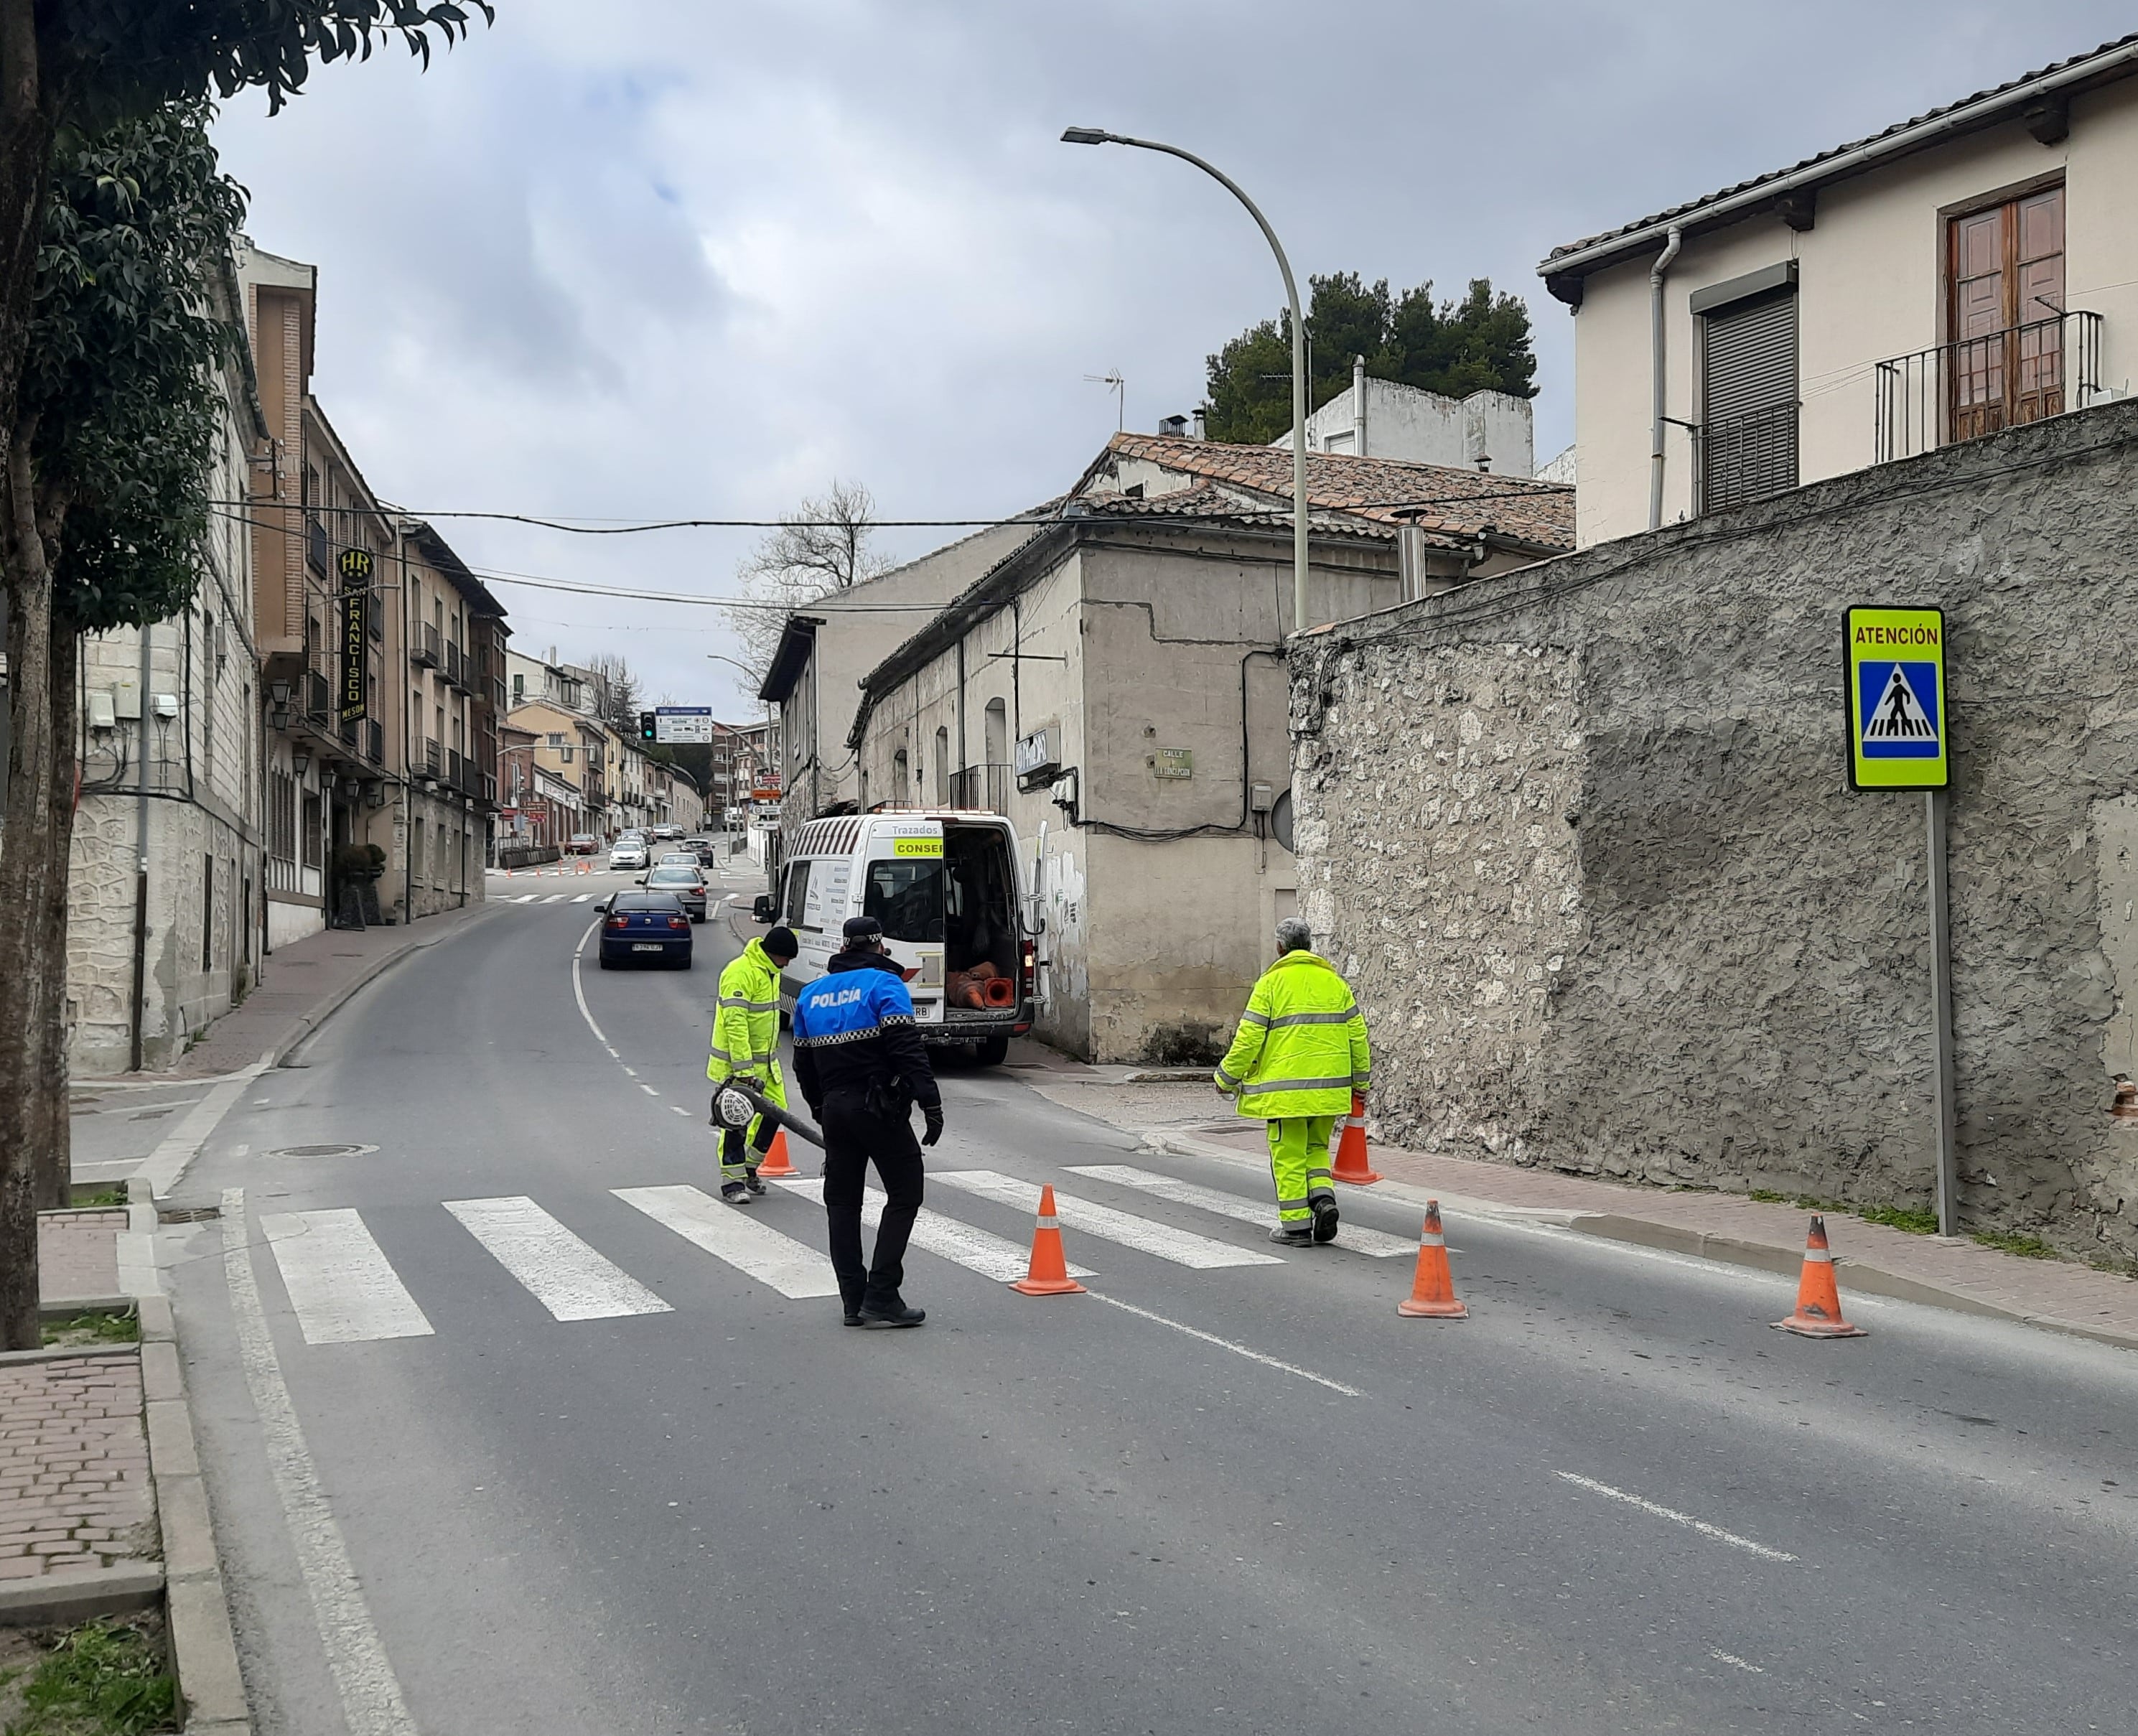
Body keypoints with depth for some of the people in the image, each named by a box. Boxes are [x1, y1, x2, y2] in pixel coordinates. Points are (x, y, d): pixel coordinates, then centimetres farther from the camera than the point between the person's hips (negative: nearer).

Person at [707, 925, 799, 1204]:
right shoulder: (740, 974, -22)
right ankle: (733, 1181, 7)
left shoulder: (769, 971, 10)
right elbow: (735, 1024, -27)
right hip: (736, 1062, -9)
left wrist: (773, 1052, 28)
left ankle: (749, 1169, 24)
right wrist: (744, 1070, -29)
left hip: (765, 1060, 9)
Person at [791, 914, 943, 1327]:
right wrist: (930, 1102, -18)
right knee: (904, 1194, 0)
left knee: (842, 1201, 12)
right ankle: (881, 1297, -7)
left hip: (834, 1108, 6)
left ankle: (854, 1301, 13)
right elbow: (907, 1049, -17)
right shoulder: (884, 984, -5)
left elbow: (803, 1062, 18)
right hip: (880, 1107, -6)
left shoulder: (811, 994, 14)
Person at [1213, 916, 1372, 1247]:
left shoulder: (1272, 982, -4)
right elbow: (1357, 1033, 11)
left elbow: (1249, 1037, -7)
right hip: (1329, 1086, 5)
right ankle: (1323, 1197, -2)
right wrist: (1361, 1079, 21)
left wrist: (1227, 1077, 3)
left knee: (1289, 1154, 3)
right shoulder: (1334, 982, 10)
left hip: (1286, 1087, -5)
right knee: (1316, 1147, 20)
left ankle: (1296, 1225, 4)